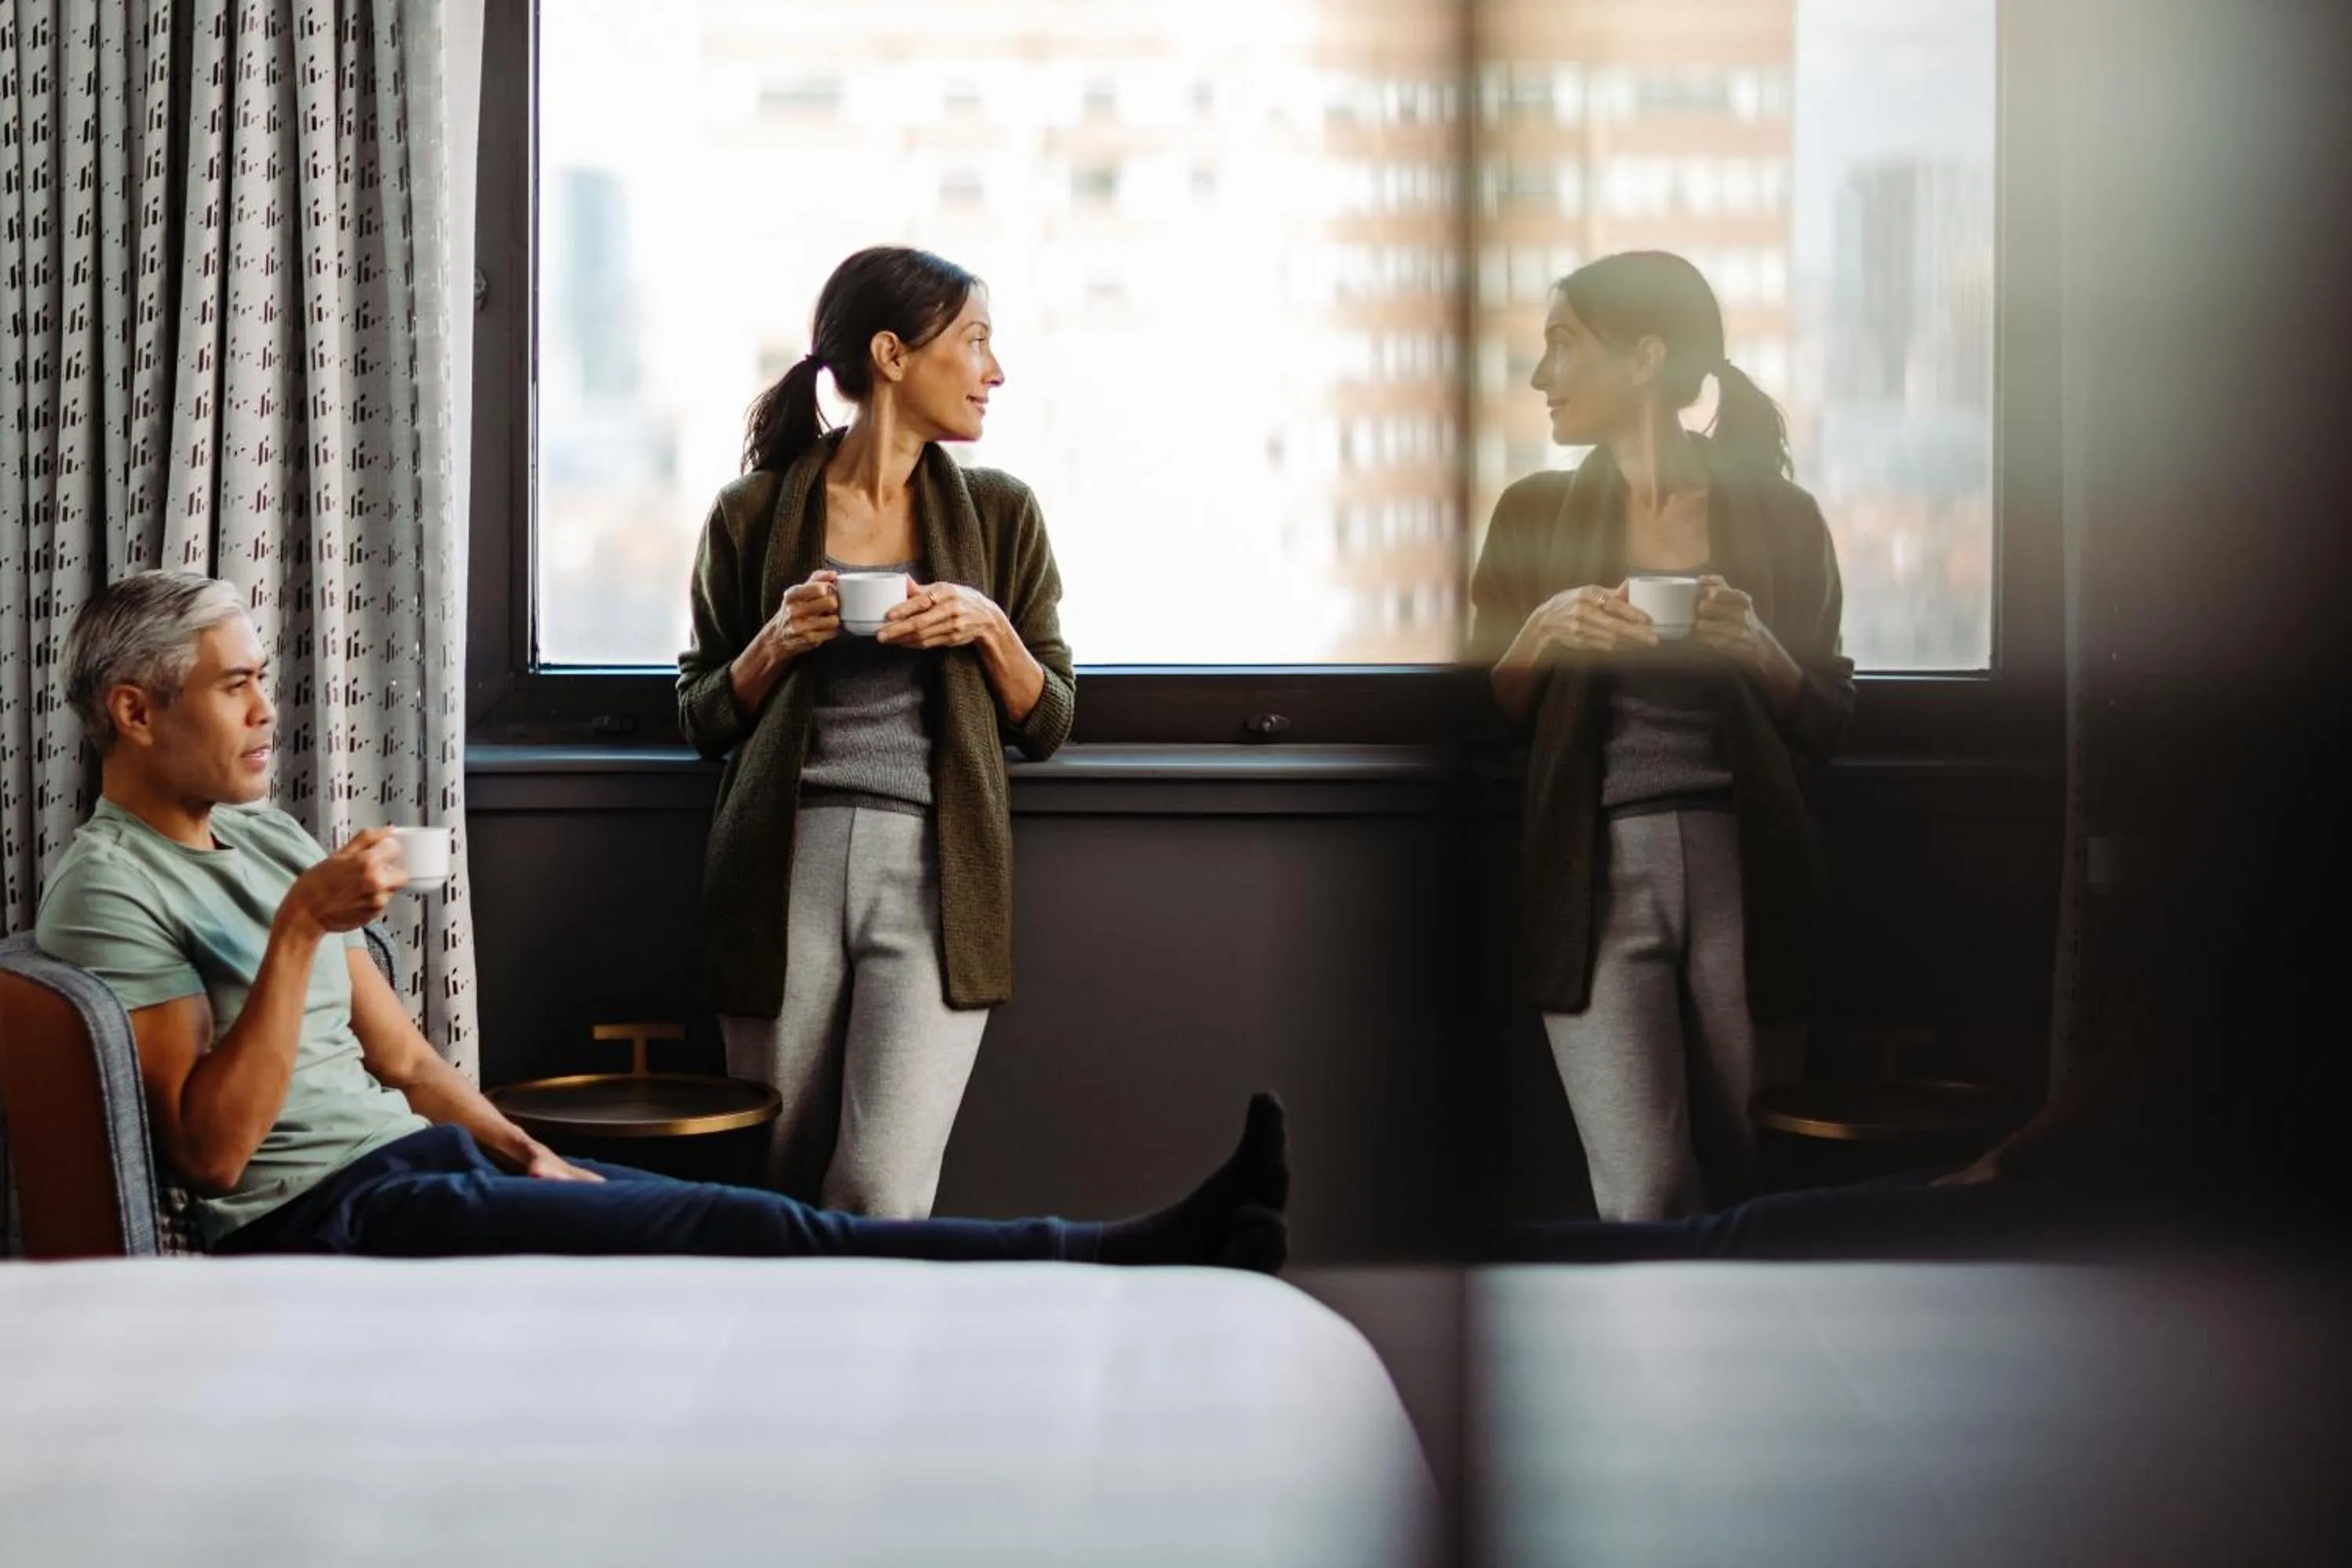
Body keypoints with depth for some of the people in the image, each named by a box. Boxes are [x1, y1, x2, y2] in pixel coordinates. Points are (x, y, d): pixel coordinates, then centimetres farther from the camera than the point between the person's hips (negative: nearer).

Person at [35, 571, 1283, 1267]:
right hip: (320, 1220, -8)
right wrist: (300, 931, -20)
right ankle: (1123, 1266, -23)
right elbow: (210, 1149, -16)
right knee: (739, 1237, -19)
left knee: (742, 1226, -9)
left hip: (417, 1157, 8)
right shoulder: (107, 891, -7)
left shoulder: (266, 840, 20)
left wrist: (526, 1154, 5)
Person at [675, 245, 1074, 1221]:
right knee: (778, 1191, 6)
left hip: (934, 873, 0)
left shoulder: (998, 513, 8)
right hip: (786, 867, 0)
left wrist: (990, 629, -7)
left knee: (881, 1192, -13)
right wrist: (777, 643, -7)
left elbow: (1046, 726, 11)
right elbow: (703, 719, 11)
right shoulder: (755, 513, 5)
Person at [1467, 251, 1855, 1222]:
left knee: (1735, 1188, 4)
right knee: (1644, 1201, -12)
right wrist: (1544, 631, -10)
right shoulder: (1536, 514, 10)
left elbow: (1827, 725, 6)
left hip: (1743, 867, 0)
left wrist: (1758, 647, -12)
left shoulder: (1777, 515, 6)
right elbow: (1482, 717, 9)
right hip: (1598, 870, 0)